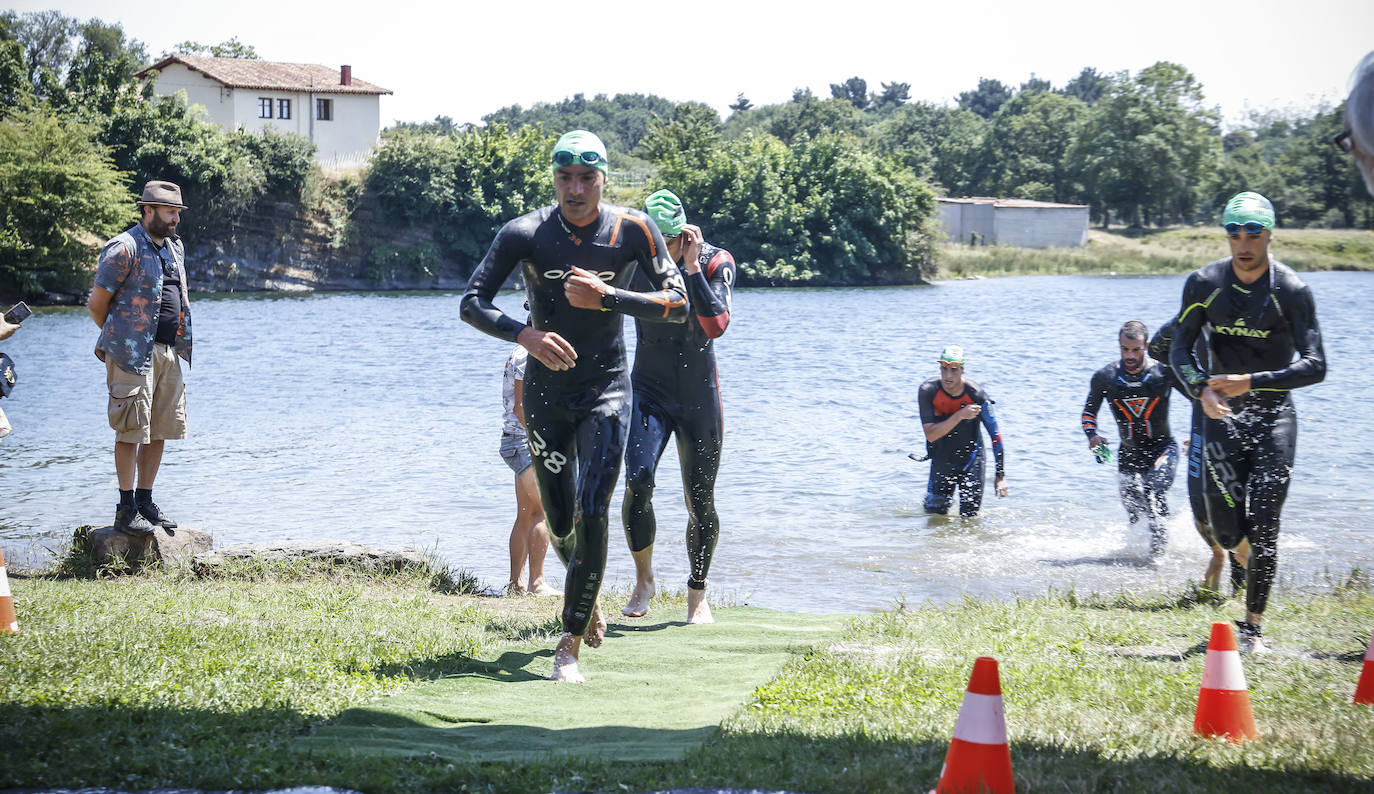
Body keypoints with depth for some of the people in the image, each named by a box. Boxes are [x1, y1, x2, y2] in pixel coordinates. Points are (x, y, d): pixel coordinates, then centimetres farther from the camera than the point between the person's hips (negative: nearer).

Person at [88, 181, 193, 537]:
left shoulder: (175, 248, 15)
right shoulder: (124, 249, -11)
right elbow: (97, 303, -7)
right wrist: (118, 339, 5)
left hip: (169, 353, 8)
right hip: (133, 354, -8)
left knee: (159, 430, 9)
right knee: (131, 431, -6)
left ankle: (146, 502, 18)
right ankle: (126, 510, -1)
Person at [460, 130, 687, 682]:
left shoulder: (632, 230, -9)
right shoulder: (524, 234, -10)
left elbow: (678, 306, -11)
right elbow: (471, 304, -14)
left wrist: (606, 297, -25)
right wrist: (525, 335, -32)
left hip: (607, 389, -1)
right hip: (545, 393, 2)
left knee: (592, 515, -15)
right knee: (560, 525, 11)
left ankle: (570, 646, -9)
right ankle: (589, 598, 43)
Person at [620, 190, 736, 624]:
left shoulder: (715, 262, -9)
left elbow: (717, 325, -22)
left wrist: (692, 268, -24)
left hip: (699, 396, 0)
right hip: (648, 391, 0)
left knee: (700, 501, 3)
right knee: (638, 483, -19)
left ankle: (697, 594, 20)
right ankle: (643, 580, 1)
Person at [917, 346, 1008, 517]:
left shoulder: (976, 395, -21)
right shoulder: (928, 391, -19)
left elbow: (995, 436, -12)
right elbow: (930, 435, -24)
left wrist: (1001, 475, -12)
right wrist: (960, 416, -35)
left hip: (971, 462, -1)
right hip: (941, 462, 1)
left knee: (969, 518, -2)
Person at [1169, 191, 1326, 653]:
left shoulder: (1292, 291, -12)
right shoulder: (1204, 284, -5)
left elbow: (1315, 367, -16)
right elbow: (1179, 350, -1)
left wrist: (1251, 382, -26)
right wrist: (1201, 389, -21)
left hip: (1274, 415, -2)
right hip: (1222, 414, 2)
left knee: (1262, 529, -8)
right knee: (1226, 531, -3)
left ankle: (1253, 626, 5)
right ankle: (1239, 549, 35)